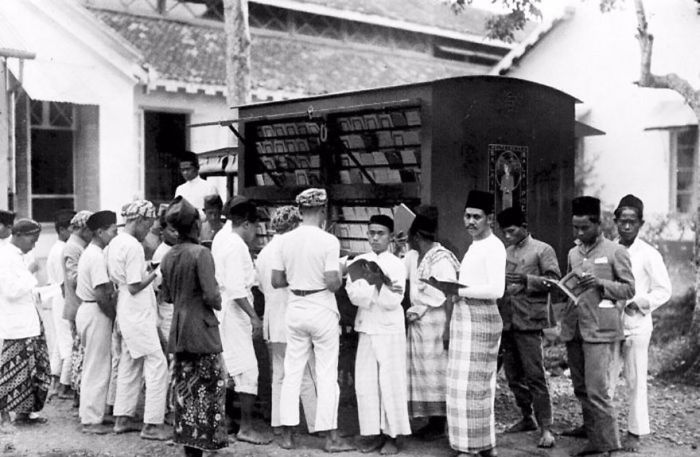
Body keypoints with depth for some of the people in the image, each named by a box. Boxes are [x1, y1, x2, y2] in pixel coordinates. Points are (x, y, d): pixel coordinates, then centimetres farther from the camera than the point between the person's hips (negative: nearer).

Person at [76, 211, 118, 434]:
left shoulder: (91, 252, 14)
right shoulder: (97, 256, -18)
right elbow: (101, 294, -23)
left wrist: (112, 312, 10)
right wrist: (114, 315, -11)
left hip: (88, 309, 10)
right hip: (96, 313, -10)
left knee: (94, 367, 17)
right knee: (97, 368, -3)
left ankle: (90, 413, 26)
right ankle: (91, 420, 4)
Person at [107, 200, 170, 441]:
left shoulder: (116, 242, 10)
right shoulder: (133, 246, -19)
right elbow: (135, 287, -21)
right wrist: (155, 273, -10)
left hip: (126, 313, 10)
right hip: (139, 314, -10)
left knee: (129, 365, 17)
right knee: (157, 365, -4)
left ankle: (122, 418, 24)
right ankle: (152, 425, -2)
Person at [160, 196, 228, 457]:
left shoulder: (168, 256, 6)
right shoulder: (201, 253, -14)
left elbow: (166, 295, 13)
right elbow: (211, 296, -19)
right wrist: (218, 304, 1)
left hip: (178, 328, 7)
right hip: (202, 327, -7)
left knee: (183, 386, 11)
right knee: (210, 385, 2)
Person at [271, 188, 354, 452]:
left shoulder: (285, 240, 0)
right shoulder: (328, 241, -14)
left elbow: (276, 281, 1)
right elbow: (332, 282, -19)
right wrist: (341, 280, 2)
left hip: (295, 309, 4)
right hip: (322, 309, -4)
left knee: (292, 373, 12)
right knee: (327, 375, 5)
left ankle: (287, 435, 17)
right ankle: (331, 437, 10)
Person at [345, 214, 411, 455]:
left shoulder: (397, 265, -4)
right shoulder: (359, 262, 7)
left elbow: (393, 302, -12)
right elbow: (354, 296, -6)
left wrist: (378, 284, -20)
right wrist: (376, 287, -17)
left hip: (390, 331, -4)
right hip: (365, 329, 4)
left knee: (391, 382, -1)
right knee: (365, 383, 5)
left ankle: (391, 435, 8)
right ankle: (373, 433, 15)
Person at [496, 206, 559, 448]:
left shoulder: (542, 250, -1)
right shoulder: (505, 253, 18)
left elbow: (554, 280, -10)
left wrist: (527, 279, -24)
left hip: (529, 321, -7)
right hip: (506, 320, 7)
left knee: (535, 376, -9)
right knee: (513, 375, 11)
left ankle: (546, 428, -5)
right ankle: (527, 418, 24)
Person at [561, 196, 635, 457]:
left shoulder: (615, 252, -2)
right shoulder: (573, 254, 16)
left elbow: (629, 288, -3)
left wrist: (600, 283, -17)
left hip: (601, 330, -6)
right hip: (574, 328, 7)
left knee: (597, 389, -8)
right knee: (580, 387, 14)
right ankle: (591, 427, 31)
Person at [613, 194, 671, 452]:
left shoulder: (648, 254, -3)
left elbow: (664, 290, -2)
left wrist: (639, 303, -13)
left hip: (636, 323, -4)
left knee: (635, 380, 1)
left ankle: (636, 433, 11)